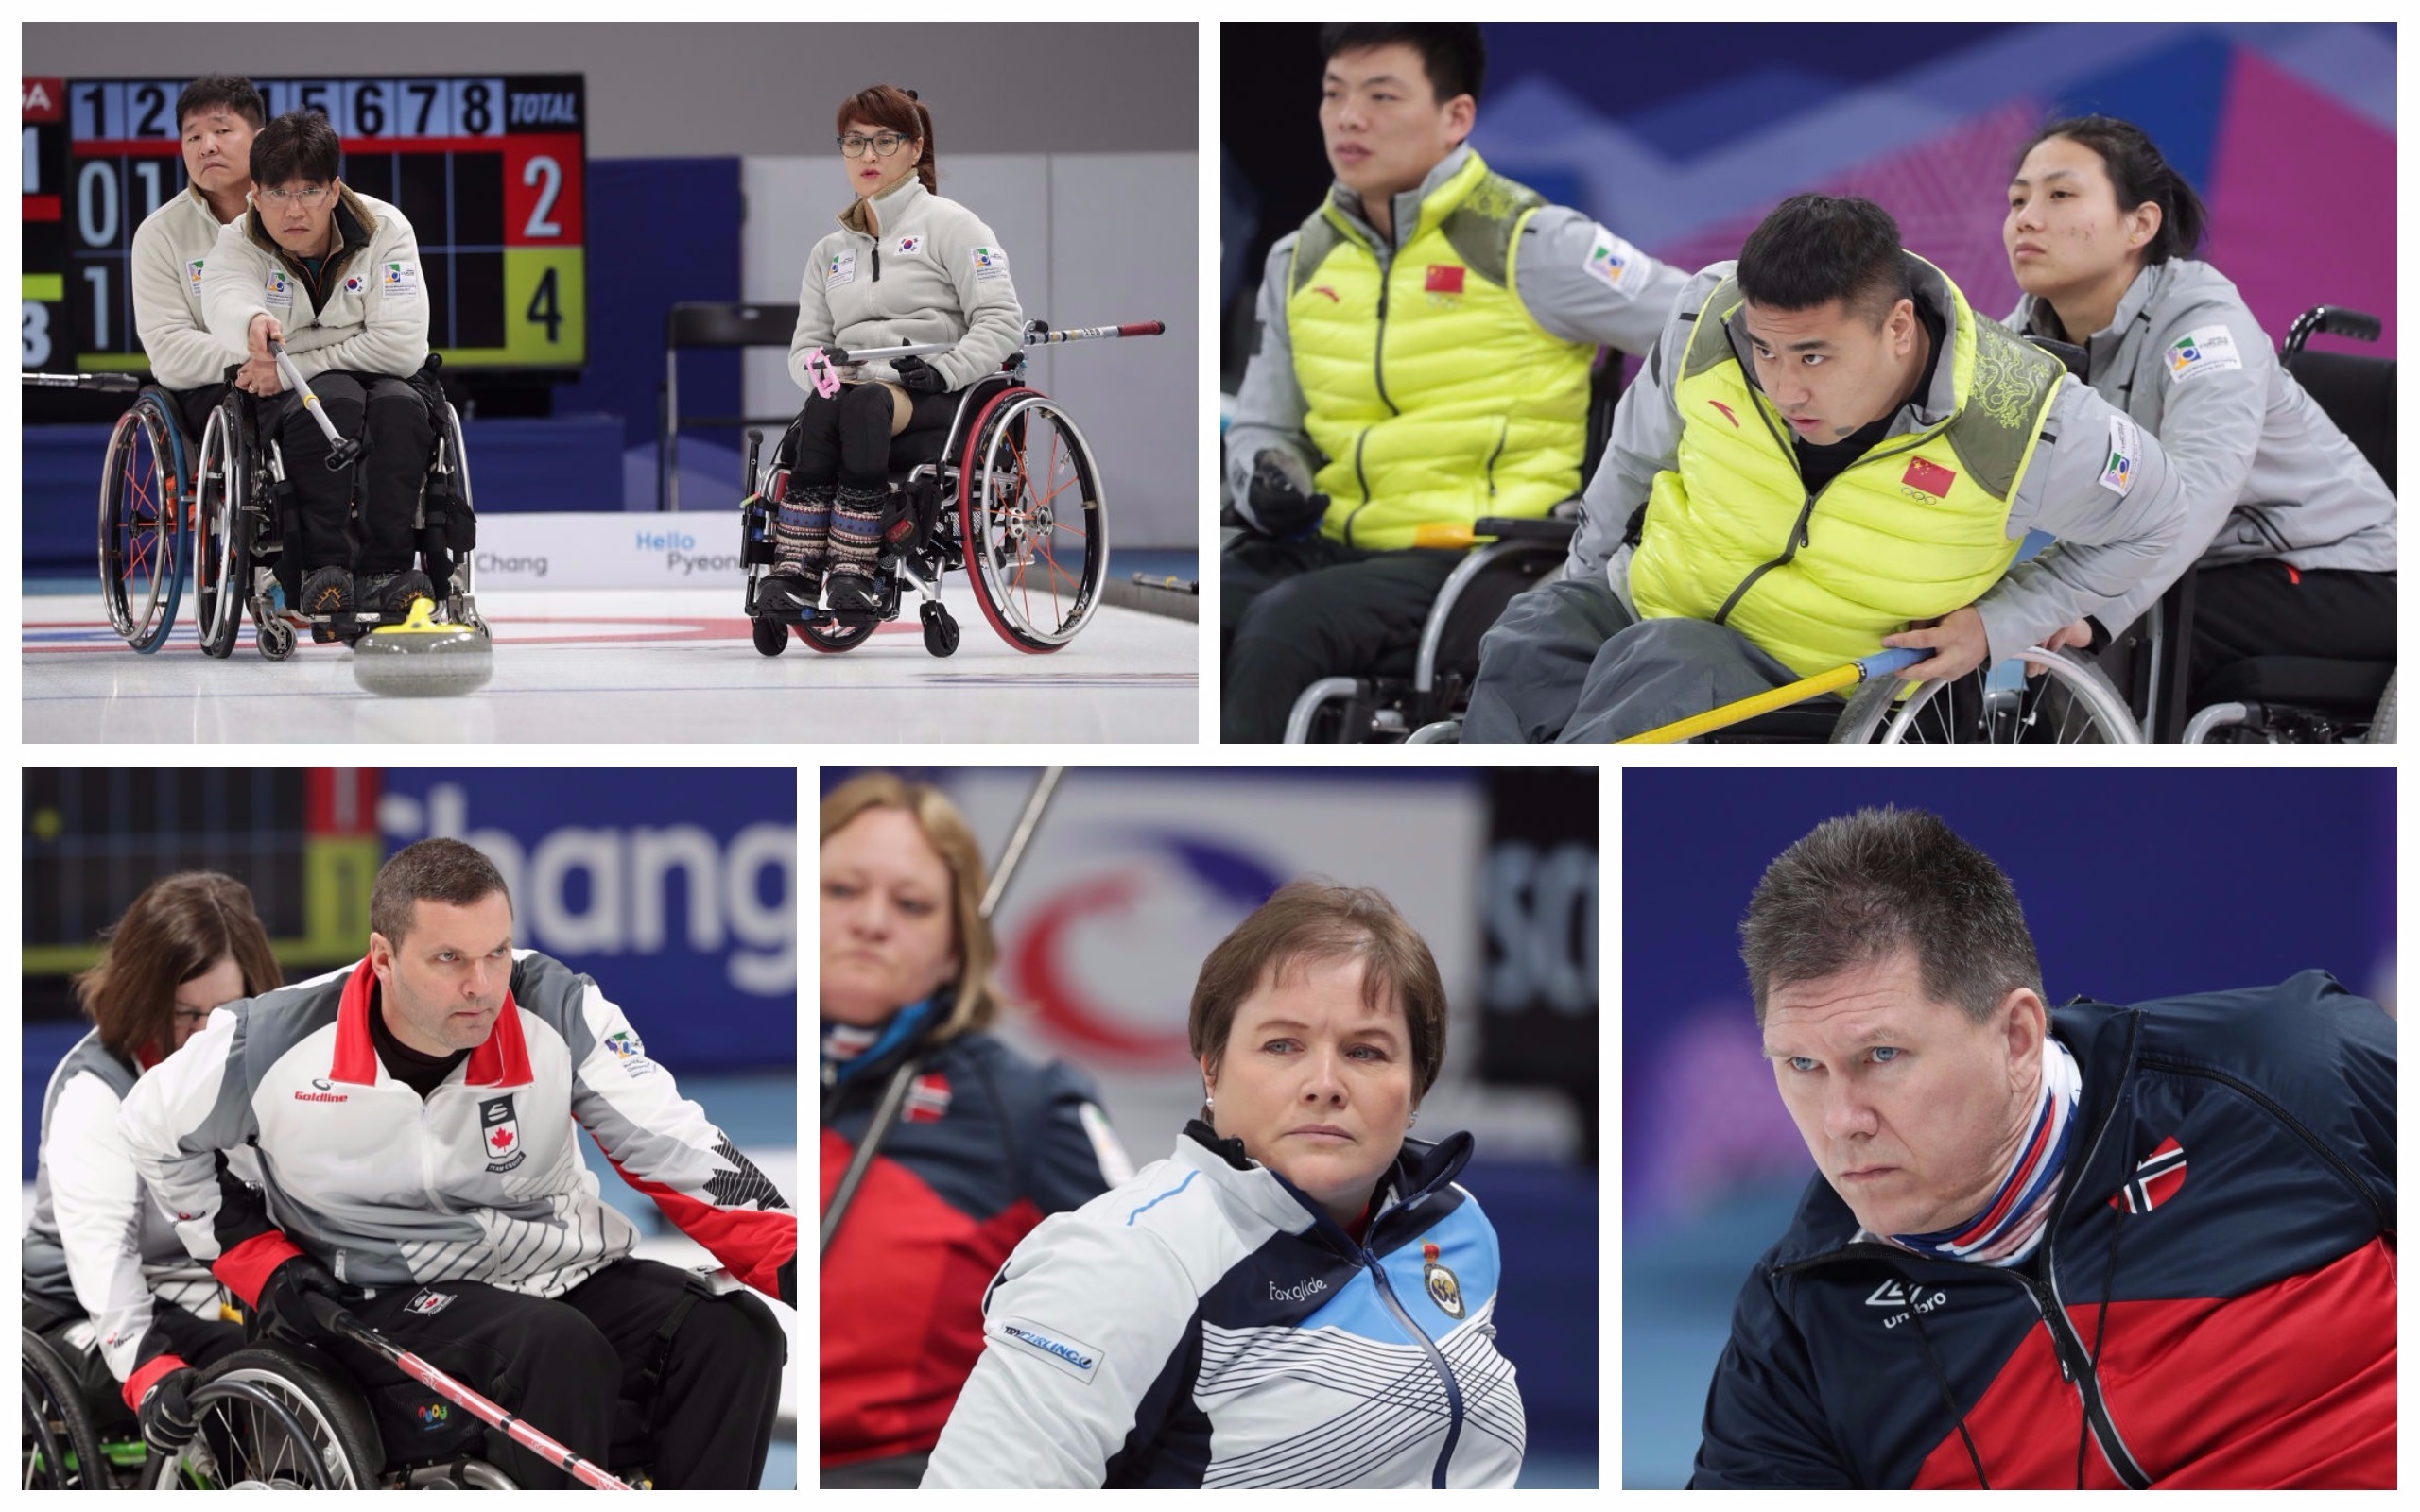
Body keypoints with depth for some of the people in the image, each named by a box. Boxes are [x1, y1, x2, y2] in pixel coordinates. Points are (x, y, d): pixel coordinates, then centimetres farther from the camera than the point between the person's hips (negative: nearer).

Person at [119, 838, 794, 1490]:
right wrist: (266, 1269, 0)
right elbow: (154, 1131, 7)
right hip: (393, 1305, -3)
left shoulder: (556, 1009, -10)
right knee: (562, 1348, -34)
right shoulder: (276, 1043, -12)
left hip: (557, 1269, 4)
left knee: (732, 1333, -23)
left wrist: (788, 1254, -26)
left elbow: (671, 1144, -11)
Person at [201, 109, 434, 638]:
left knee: (400, 404, -33)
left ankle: (385, 572, -34)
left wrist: (295, 369, -20)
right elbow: (225, 301, -35)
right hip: (276, 404, -1)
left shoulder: (384, 229, -8)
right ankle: (322, 570, -37)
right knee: (332, 399, -35)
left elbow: (402, 345, -17)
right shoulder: (237, 244, -9)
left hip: (373, 377, 1)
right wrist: (253, 322, -60)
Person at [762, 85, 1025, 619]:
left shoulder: (949, 224, 6)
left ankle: (853, 572, -45)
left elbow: (1002, 320, -3)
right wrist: (820, 370, -4)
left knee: (866, 404, -38)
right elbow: (806, 343, 21)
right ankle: (795, 569, -45)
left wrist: (942, 370, -17)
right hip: (859, 388, 4)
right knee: (821, 409, -33)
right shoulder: (830, 251, 24)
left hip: (938, 397, -4)